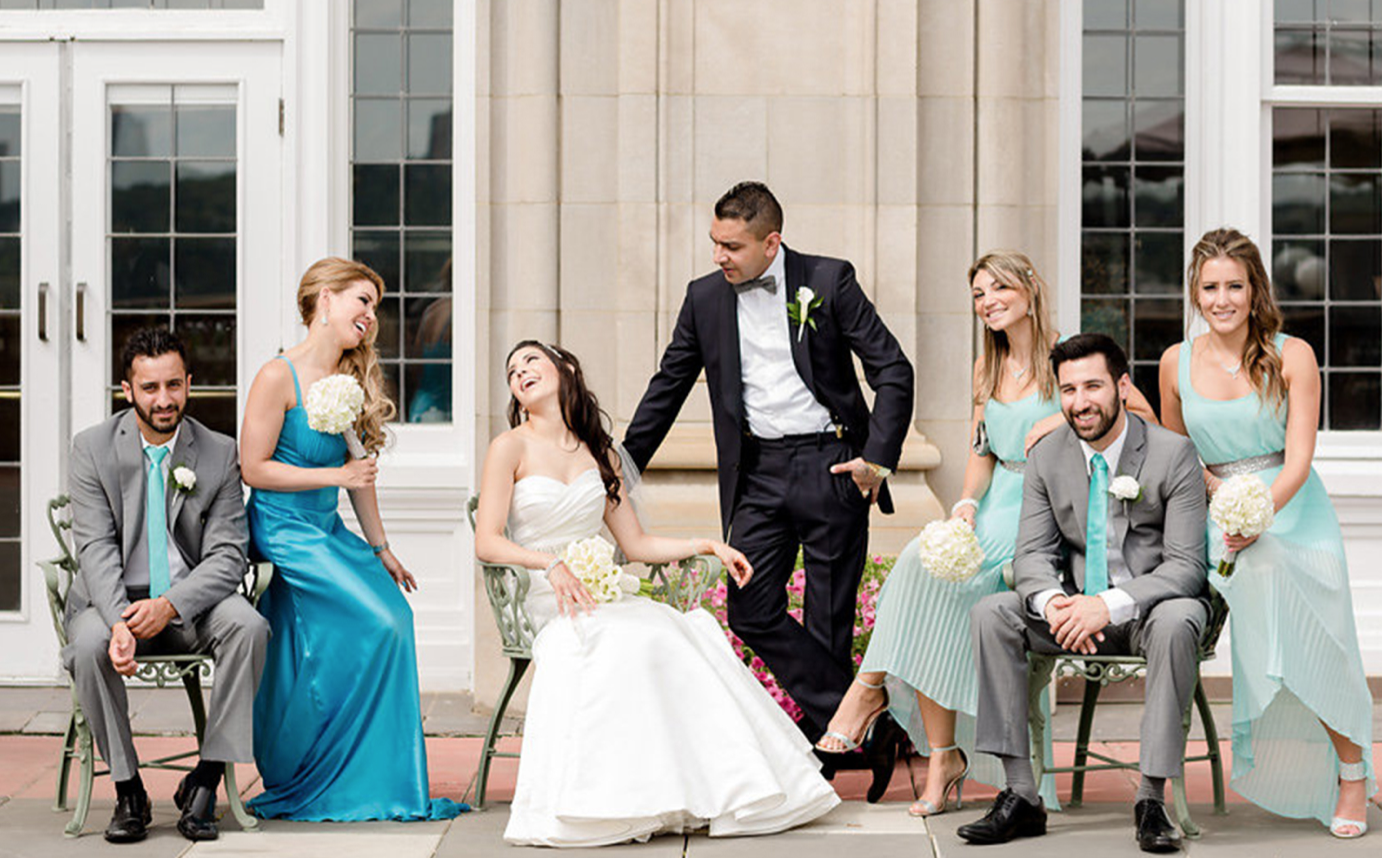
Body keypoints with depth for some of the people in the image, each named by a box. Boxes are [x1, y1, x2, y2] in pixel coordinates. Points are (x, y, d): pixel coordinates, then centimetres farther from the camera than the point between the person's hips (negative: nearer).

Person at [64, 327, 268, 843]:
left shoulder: (220, 454, 0)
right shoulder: (92, 449, -1)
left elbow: (228, 556, -6)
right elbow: (96, 549, -10)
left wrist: (169, 606, -24)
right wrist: (119, 621, -29)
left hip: (189, 602, 1)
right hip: (113, 599, -1)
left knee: (248, 626, -30)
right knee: (89, 644, -33)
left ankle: (205, 780, -20)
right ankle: (128, 791, -15)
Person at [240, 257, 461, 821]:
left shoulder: (352, 378, 10)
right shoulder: (279, 377, -11)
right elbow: (254, 468, -13)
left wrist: (381, 550, 15)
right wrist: (335, 475, -15)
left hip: (328, 531, 7)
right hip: (284, 529, -7)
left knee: (395, 613, -9)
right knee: (378, 624, -16)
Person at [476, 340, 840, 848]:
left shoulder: (598, 453, 16)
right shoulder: (511, 449, 2)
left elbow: (635, 543, 17)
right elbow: (487, 542, -8)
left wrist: (708, 546, 7)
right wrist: (551, 563, -23)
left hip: (604, 595, 5)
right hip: (548, 606, -4)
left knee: (689, 635, -24)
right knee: (637, 640, -34)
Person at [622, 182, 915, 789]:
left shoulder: (828, 281, -3)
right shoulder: (705, 298, 7)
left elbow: (893, 370, -3)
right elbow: (666, 389, 17)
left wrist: (878, 458, -11)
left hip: (830, 464, -4)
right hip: (758, 471, 4)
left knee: (828, 620, 0)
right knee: (751, 610, -6)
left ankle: (826, 726, 14)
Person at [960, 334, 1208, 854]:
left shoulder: (1173, 453, -12)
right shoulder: (1047, 456, 1)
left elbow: (1185, 567, -16)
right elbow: (1032, 553, -1)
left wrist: (1111, 605, -32)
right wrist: (1051, 601, -26)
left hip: (1149, 606, -4)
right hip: (1076, 607, 4)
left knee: (1176, 624, -38)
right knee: (990, 614, -19)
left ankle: (1151, 800, -29)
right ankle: (1020, 796, -19)